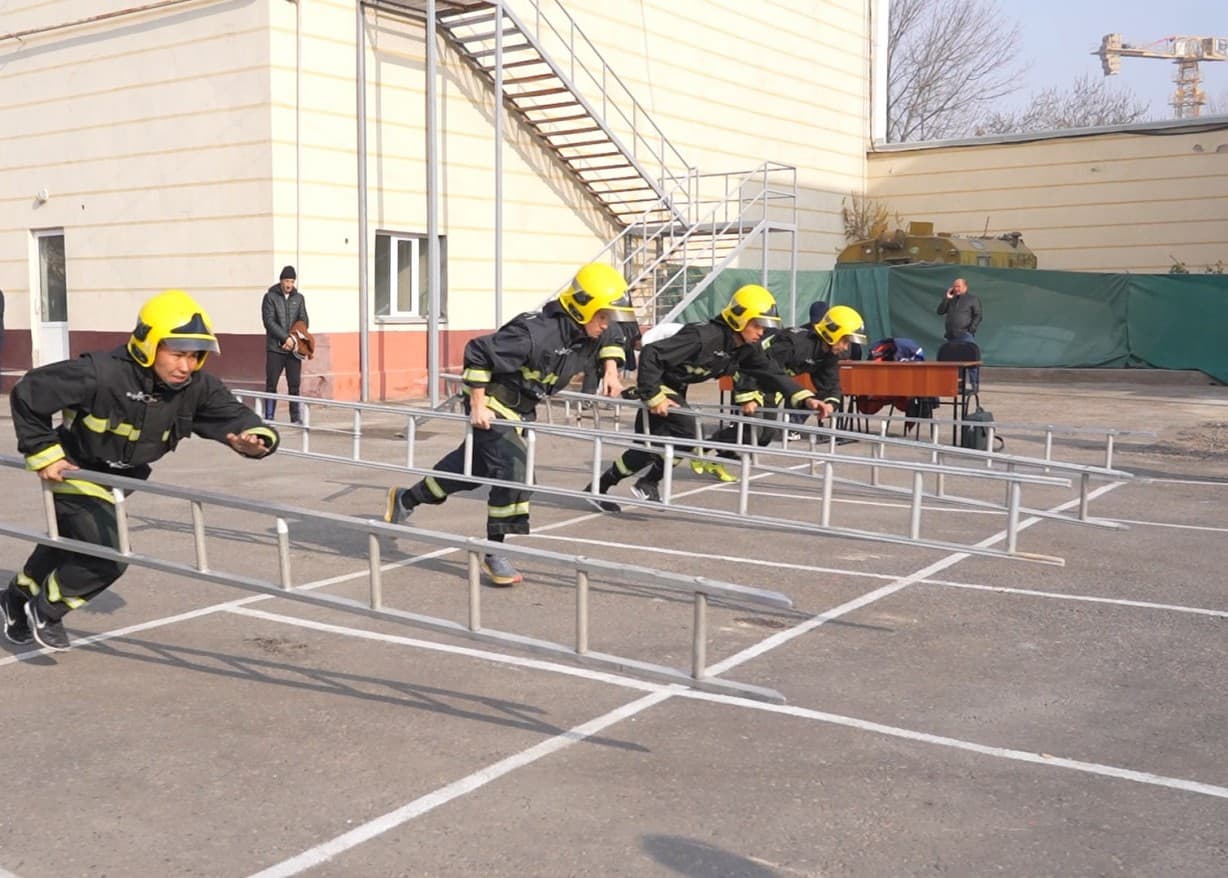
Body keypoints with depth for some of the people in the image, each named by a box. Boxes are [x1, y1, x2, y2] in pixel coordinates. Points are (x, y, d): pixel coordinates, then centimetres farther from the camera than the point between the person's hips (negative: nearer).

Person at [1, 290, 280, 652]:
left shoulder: (197, 388, -21)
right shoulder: (101, 374, -35)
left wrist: (256, 438, -44)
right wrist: (43, 454, -20)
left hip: (119, 479, 7)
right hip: (75, 472, -7)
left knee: (71, 543, 27)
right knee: (108, 557, -16)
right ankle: (45, 609, 12)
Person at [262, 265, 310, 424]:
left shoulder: (299, 298, 11)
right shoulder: (270, 297, 1)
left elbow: (304, 322, 7)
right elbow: (269, 321, -8)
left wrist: (294, 339, -9)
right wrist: (286, 338, -15)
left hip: (293, 348, 2)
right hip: (275, 348, -2)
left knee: (294, 384, 0)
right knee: (271, 384, 0)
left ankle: (296, 417, 5)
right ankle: (269, 417, 5)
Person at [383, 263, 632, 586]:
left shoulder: (590, 333, -8)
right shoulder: (537, 332, -33)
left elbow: (613, 338, 18)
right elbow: (478, 352, -28)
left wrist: (610, 371, 2)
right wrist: (477, 406, -25)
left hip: (520, 410, 9)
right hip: (493, 405, -9)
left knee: (472, 465, 20)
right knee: (512, 469, -19)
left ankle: (405, 499, 41)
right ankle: (493, 554, -6)